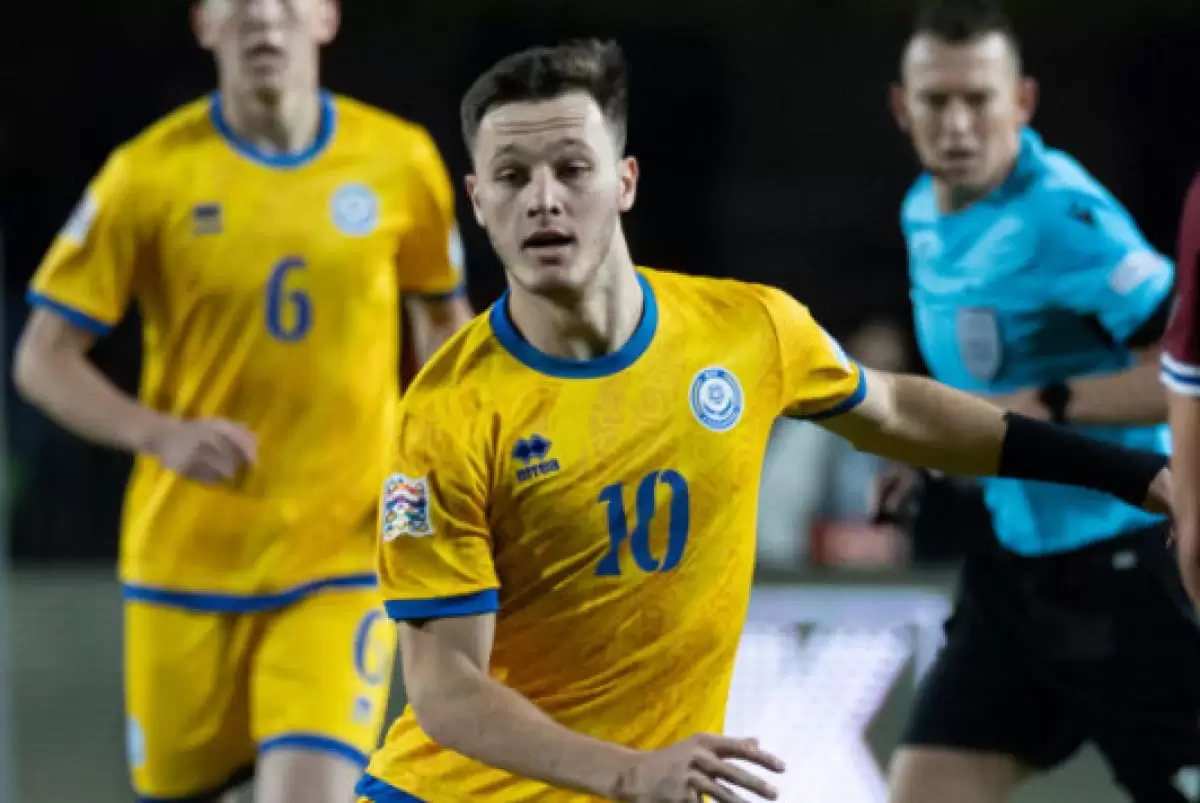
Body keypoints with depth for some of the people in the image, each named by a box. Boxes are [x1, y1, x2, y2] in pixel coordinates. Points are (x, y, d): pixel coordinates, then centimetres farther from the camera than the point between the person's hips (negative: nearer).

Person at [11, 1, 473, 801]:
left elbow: (442, 314, 17)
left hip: (341, 559, 0)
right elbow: (44, 359, -4)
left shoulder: (400, 163, -1)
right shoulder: (150, 174, -6)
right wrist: (163, 435, -21)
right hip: (186, 556, 0)